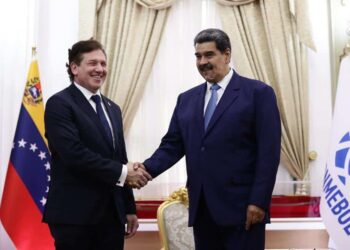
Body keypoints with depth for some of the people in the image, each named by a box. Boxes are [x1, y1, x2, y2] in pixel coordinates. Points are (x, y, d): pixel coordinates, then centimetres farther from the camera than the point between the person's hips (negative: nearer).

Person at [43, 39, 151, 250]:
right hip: (74, 214, -6)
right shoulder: (60, 104, -7)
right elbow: (74, 154, -19)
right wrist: (122, 172, -16)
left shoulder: (113, 108, 16)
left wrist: (129, 208, 15)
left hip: (112, 213, 7)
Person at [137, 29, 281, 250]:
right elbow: (173, 145, 9)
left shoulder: (258, 93, -2)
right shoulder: (187, 99, 14)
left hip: (242, 207, -5)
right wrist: (148, 168, -9)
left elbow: (269, 153, -8)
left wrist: (258, 201, -14)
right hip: (202, 209, 5)